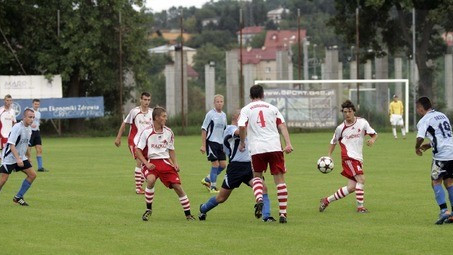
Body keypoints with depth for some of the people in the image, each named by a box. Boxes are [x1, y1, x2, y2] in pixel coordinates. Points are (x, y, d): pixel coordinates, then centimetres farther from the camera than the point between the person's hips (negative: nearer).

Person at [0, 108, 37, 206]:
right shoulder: (17, 128, -21)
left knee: (32, 175, -1)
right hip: (9, 157, -8)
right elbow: (11, 144, -26)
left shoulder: (29, 128, 5)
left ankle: (18, 197, 6)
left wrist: (27, 156, 27)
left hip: (21, 157, 8)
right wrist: (18, 159, -33)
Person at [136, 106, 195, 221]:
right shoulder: (147, 132, -7)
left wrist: (175, 163, 3)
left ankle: (188, 214, 5)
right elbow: (138, 151, -5)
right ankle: (148, 210, -13)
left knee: (178, 186, -7)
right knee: (151, 180, -33)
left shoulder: (168, 132, 6)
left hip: (165, 162, 4)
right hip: (151, 162, -3)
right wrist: (147, 163, -17)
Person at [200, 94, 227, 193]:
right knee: (215, 164, -8)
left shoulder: (223, 115, 11)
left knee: (223, 164, 3)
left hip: (220, 143, 7)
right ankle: (213, 186, 1)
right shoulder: (210, 114, -9)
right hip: (211, 141, -7)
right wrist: (203, 145, -12)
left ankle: (207, 180, 20)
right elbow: (204, 129, -8)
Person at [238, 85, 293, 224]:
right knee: (280, 180, 3)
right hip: (274, 146, 0)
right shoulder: (272, 108, 16)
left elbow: (242, 127, -6)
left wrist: (242, 143, 8)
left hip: (257, 149, 0)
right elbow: (282, 126, 5)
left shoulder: (246, 109, 10)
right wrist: (288, 143, -1)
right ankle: (282, 213, -5)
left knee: (257, 176, 20)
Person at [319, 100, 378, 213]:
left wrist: (372, 140, -16)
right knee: (361, 179, -22)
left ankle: (327, 200, 15)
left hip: (358, 158, 4)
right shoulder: (340, 128, 2)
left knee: (351, 187, 1)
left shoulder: (362, 122, 3)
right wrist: (329, 156, 4)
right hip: (348, 157, -4)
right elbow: (333, 142, 15)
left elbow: (374, 134, 7)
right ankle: (360, 206, -16)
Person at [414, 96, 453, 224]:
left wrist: (417, 148, 3)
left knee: (436, 182, 3)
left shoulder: (424, 120, -5)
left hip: (441, 155, -7)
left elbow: (420, 138, -18)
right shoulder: (442, 115, 20)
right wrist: (430, 145, 26)